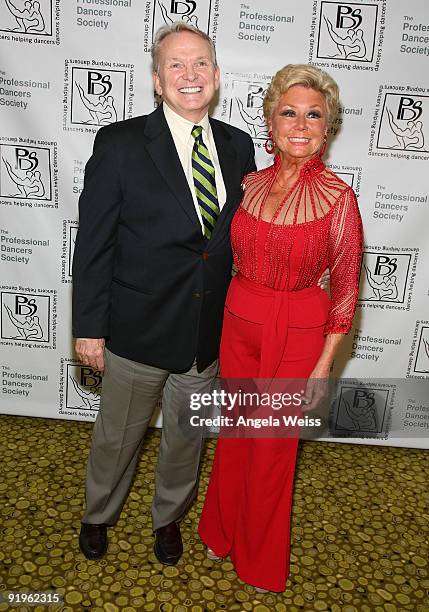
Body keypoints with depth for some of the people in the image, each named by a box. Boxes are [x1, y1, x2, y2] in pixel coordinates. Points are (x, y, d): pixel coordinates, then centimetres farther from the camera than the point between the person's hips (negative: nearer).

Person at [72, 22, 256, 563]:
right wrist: (88, 328, -9)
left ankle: (168, 517, 50)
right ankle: (98, 515, 49)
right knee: (116, 437, 18)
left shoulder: (238, 146, 1)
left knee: (187, 438, 22)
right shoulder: (120, 144, -11)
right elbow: (93, 243, -9)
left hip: (211, 332, 4)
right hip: (138, 330, -3)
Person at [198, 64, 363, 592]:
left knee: (274, 445, 12)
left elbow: (345, 288, -8)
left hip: (297, 334, -3)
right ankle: (223, 531, 46)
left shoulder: (338, 198, -12)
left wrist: (323, 366, -8)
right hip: (239, 321, 4)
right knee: (234, 432, 19)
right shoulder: (250, 184, 0)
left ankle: (260, 556, 40)